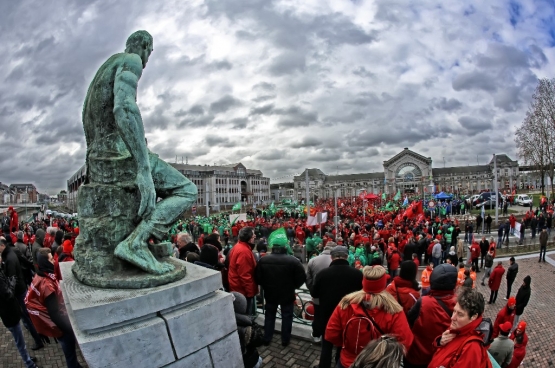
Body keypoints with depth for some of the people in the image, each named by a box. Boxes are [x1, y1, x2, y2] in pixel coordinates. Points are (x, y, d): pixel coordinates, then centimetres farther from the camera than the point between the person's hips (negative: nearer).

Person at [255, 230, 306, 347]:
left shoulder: (263, 260, -11)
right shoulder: (293, 261, -21)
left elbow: (257, 277, -3)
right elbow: (302, 277, -15)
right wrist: (293, 286, 3)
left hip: (270, 293, 3)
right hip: (287, 294, -3)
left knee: (269, 315, 22)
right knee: (286, 317, 16)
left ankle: (267, 338, 32)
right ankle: (285, 340, 29)